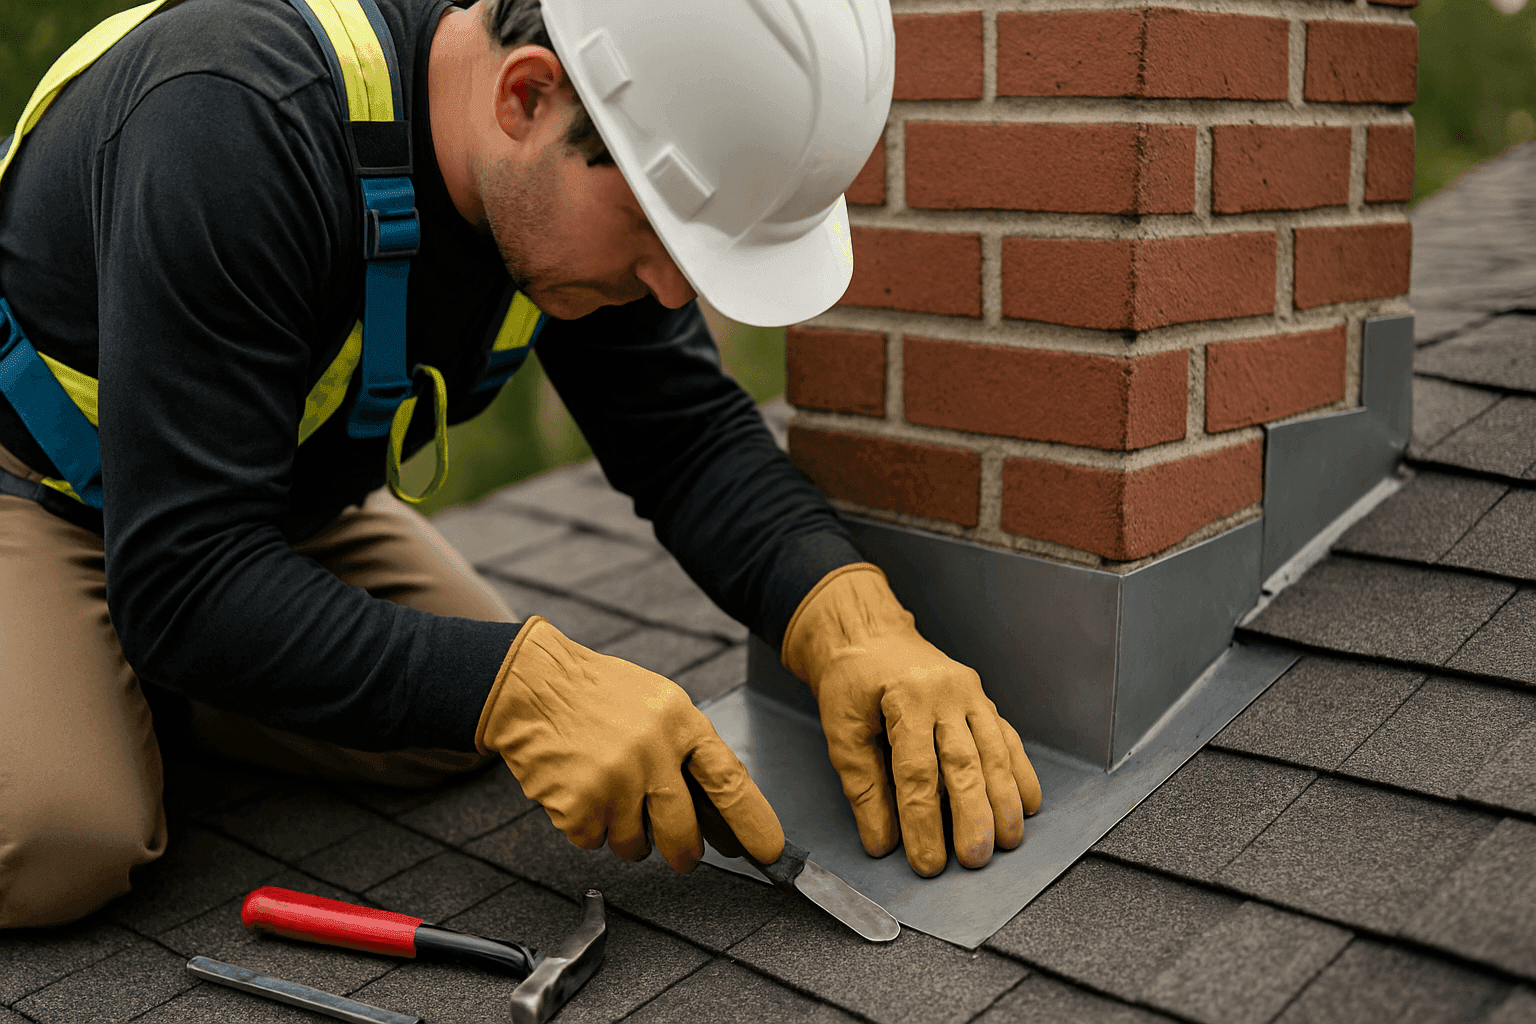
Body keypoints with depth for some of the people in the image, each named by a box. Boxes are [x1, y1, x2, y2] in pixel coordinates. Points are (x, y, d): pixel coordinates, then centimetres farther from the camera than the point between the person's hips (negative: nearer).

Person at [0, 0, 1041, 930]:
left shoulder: (589, 177, -17)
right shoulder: (239, 119, -39)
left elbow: (688, 433, -13)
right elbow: (183, 578, -38)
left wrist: (854, 620, -30)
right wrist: (523, 687, -46)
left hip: (281, 491, 6)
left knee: (463, 728, -5)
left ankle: (151, 674, 16)